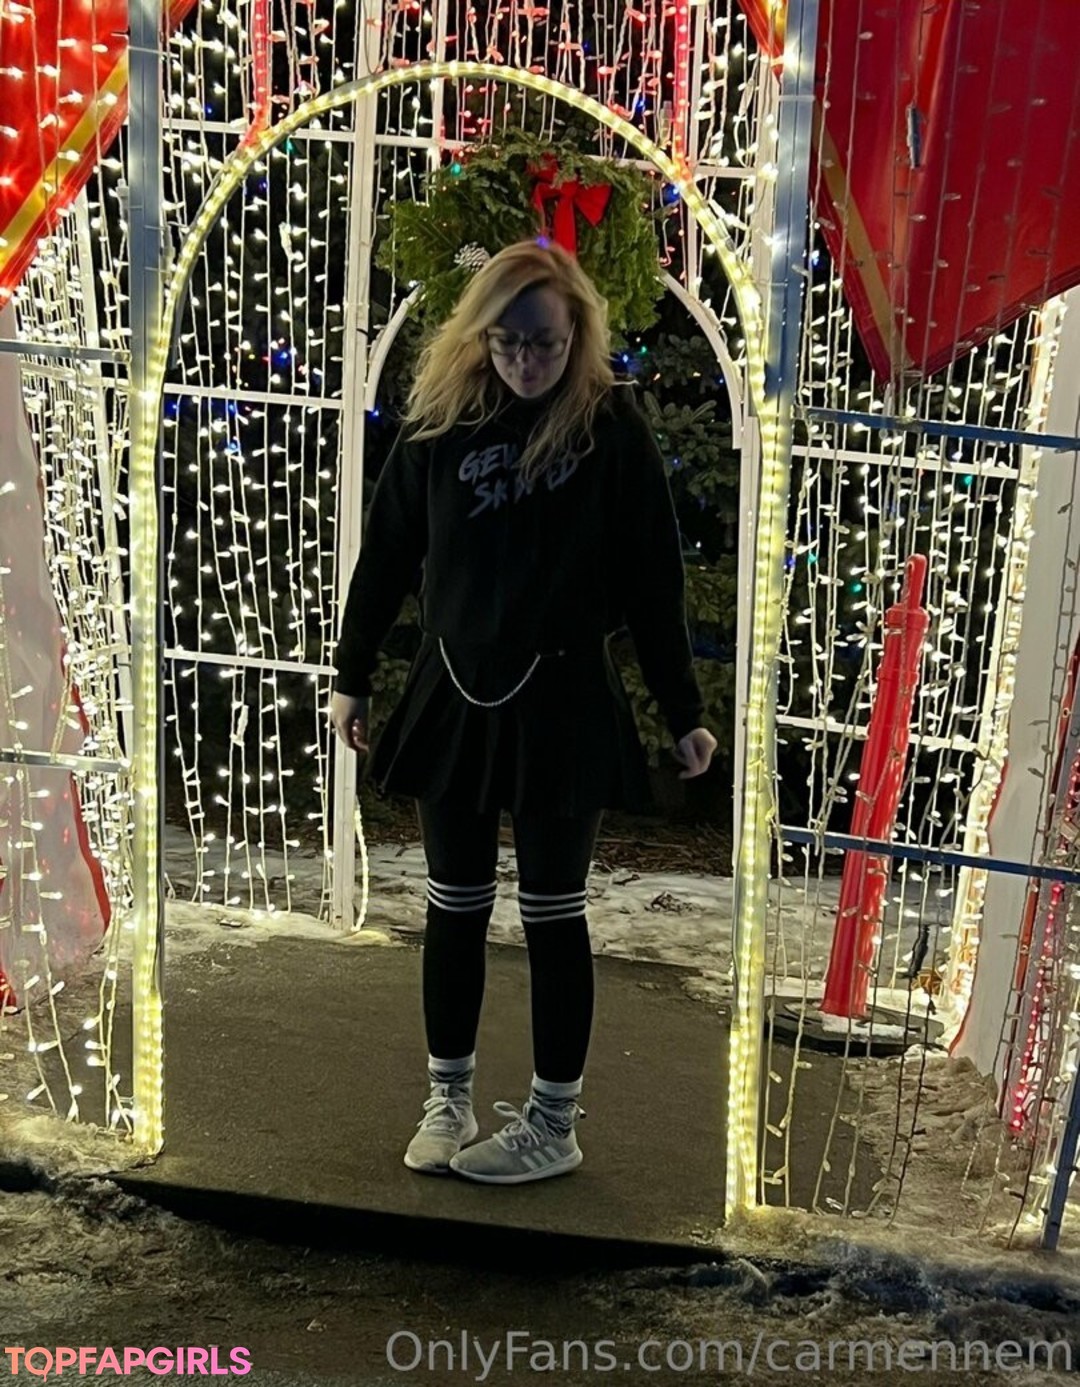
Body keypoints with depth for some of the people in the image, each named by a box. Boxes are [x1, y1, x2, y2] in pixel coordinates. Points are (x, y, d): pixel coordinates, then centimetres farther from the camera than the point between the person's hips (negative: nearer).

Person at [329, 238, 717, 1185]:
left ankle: (554, 1124, 17)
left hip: (564, 702, -3)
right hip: (454, 693, 3)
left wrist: (683, 712, -2)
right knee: (455, 906, 11)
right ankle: (449, 1100, 26)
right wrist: (353, 676, 11)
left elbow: (652, 581, -5)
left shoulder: (612, 428, -7)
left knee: (552, 912, 5)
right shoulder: (442, 421, 0)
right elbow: (387, 555, 7)